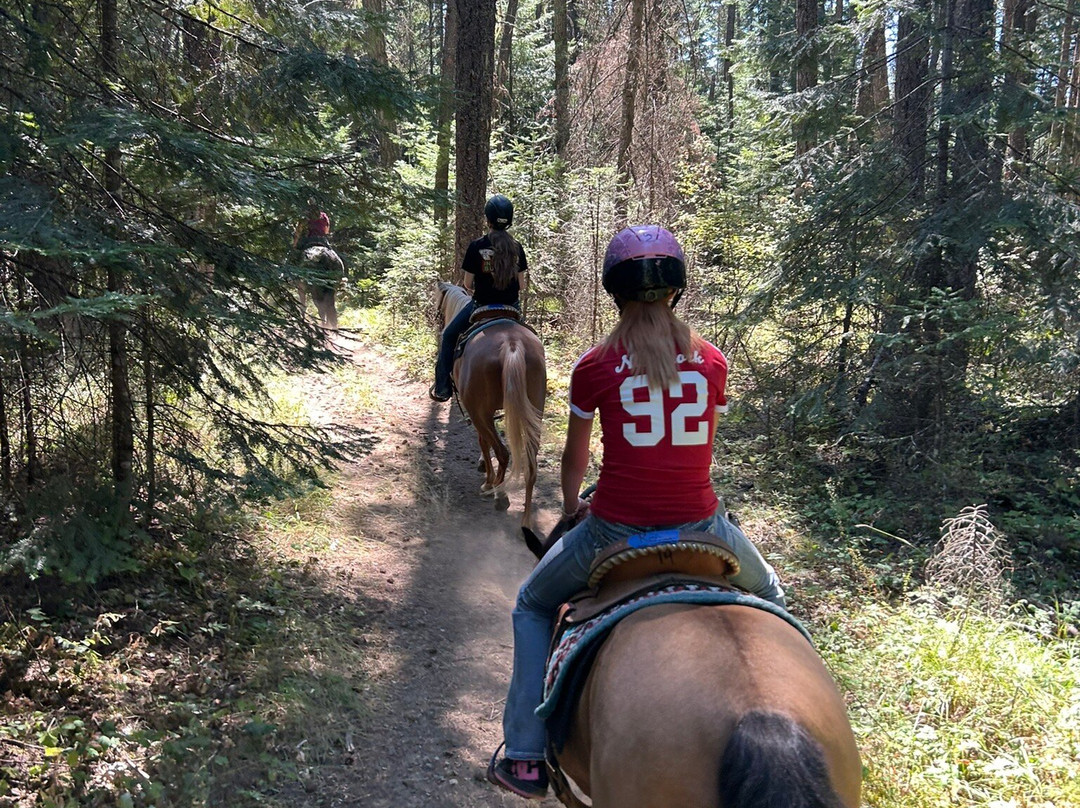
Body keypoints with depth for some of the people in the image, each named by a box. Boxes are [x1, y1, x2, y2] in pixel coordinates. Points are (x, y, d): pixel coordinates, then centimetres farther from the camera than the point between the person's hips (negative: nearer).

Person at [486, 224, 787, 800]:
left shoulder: (594, 367, -5)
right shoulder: (712, 361, 1)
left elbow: (575, 456, 8)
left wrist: (571, 506, 28)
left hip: (614, 529, -1)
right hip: (700, 524, 2)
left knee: (533, 607, 24)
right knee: (768, 599, 33)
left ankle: (525, 758, 20)